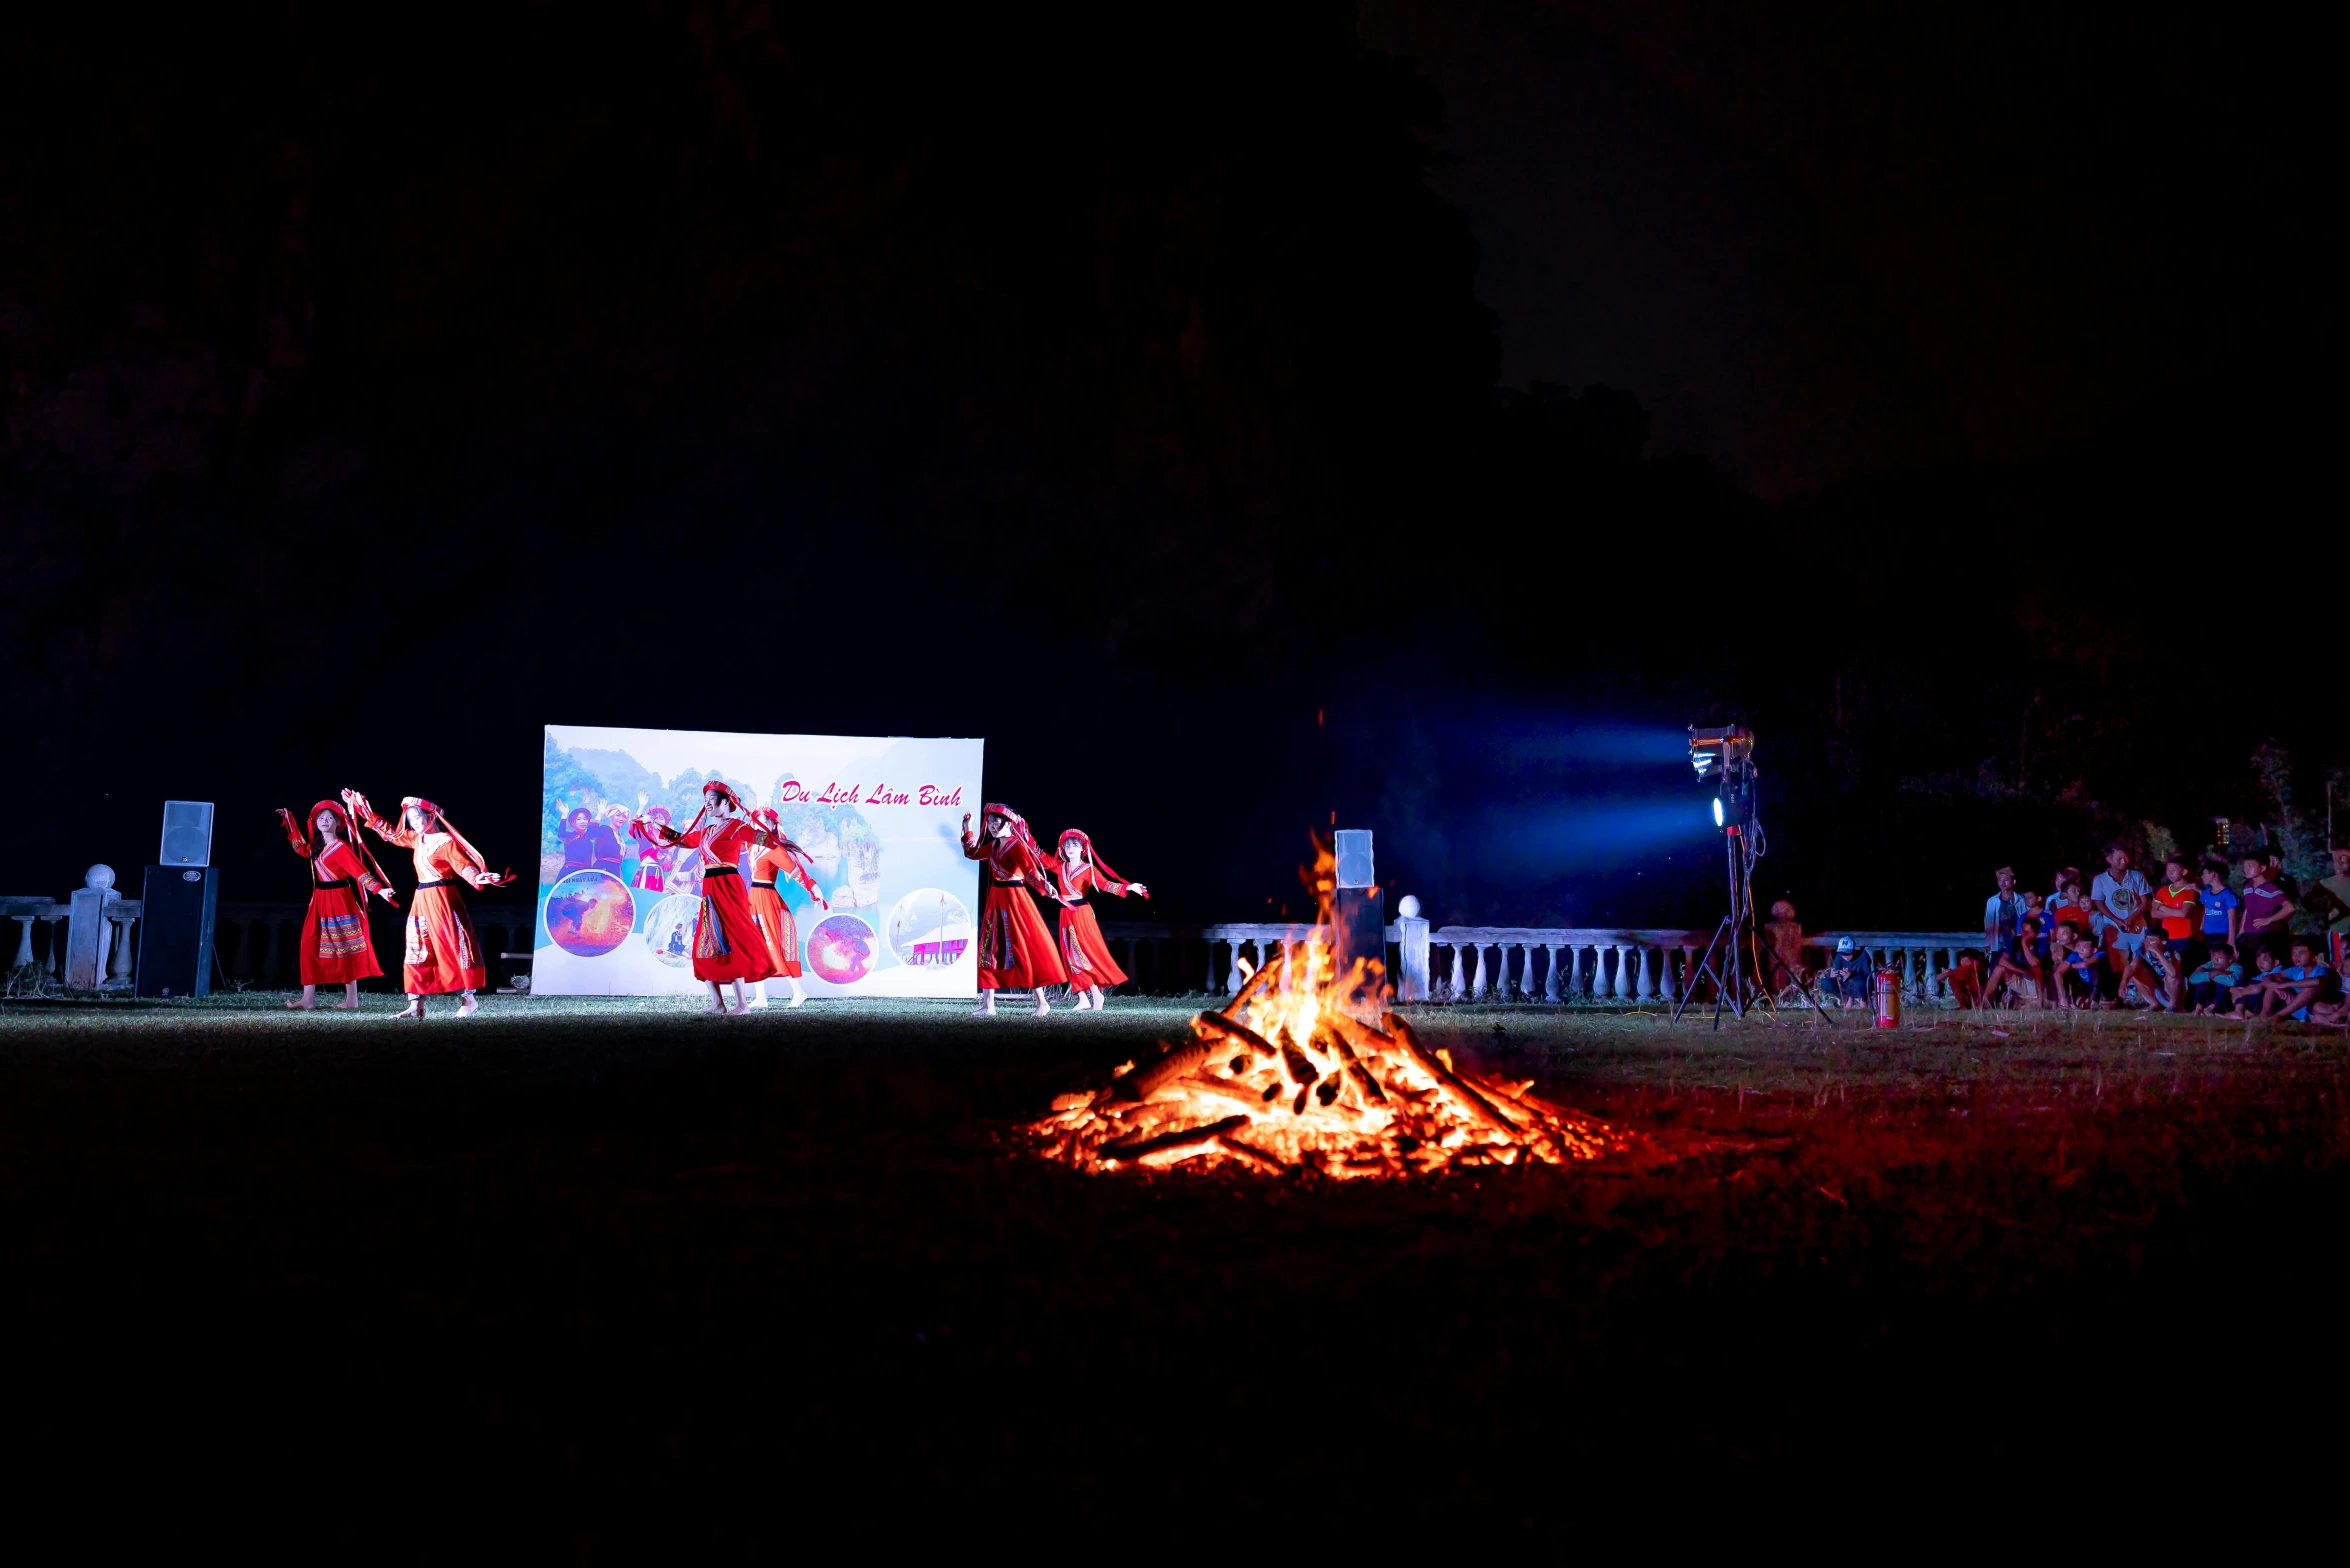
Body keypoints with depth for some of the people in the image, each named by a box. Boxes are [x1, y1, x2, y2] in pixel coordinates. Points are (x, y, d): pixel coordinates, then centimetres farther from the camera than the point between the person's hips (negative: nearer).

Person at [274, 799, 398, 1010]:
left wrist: (379, 890, -31)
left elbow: (359, 871, -18)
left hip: (338, 900, -8)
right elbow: (301, 848, 32)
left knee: (344, 948, -4)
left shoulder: (341, 847, -12)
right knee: (310, 947, 4)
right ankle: (308, 998, 6)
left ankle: (352, 999, 1)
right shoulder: (317, 846, 12)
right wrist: (288, 819, 34)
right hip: (320, 900, 8)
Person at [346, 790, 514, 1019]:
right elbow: (389, 832, 24)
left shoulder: (446, 842, -11)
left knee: (453, 948, -5)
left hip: (442, 900, -8)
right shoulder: (416, 839, 12)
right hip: (422, 901, 8)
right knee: (417, 952, 6)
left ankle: (468, 1000, 3)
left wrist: (480, 878, -41)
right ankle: (416, 1006, 9)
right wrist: (364, 810, 24)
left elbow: (464, 866, -21)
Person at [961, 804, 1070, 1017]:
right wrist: (967, 831, 22)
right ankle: (988, 1005, 9)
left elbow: (1030, 870, -27)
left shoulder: (1017, 845, -13)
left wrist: (1045, 885, -45)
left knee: (1023, 949, -7)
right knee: (989, 951, 6)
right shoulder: (994, 845, 11)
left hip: (1013, 900, -8)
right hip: (995, 901, 8)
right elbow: (972, 853, 28)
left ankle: (1042, 1002, 0)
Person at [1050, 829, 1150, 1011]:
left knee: (1087, 951, -10)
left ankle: (1096, 994, -4)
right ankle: (1083, 998, 3)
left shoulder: (1088, 869, -4)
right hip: (1066, 914, 5)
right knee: (1071, 955, 2)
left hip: (1082, 913, -5)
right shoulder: (1060, 867, 10)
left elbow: (1105, 884, -14)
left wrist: (1127, 887, -28)